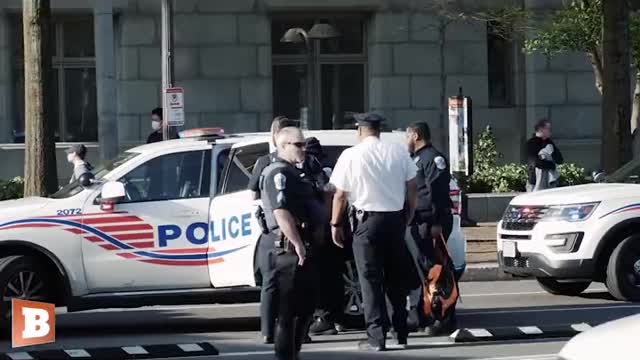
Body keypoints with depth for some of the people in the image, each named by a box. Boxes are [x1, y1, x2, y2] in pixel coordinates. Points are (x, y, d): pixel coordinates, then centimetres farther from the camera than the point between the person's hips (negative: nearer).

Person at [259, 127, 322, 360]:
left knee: (305, 306, 16)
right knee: (289, 309, -9)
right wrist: (298, 244, -25)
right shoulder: (279, 173, -12)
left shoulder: (292, 173, 21)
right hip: (291, 249, -11)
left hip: (304, 247, 11)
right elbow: (281, 211, -23)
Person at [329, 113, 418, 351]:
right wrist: (408, 218, 18)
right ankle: (401, 334, 17)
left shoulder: (351, 155, -6)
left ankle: (377, 337, -4)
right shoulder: (399, 152, 3)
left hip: (367, 220, -4)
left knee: (371, 280, 0)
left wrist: (336, 224, 5)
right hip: (395, 218, 4)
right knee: (396, 279, 13)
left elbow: (340, 195, -5)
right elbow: (411, 189, 7)